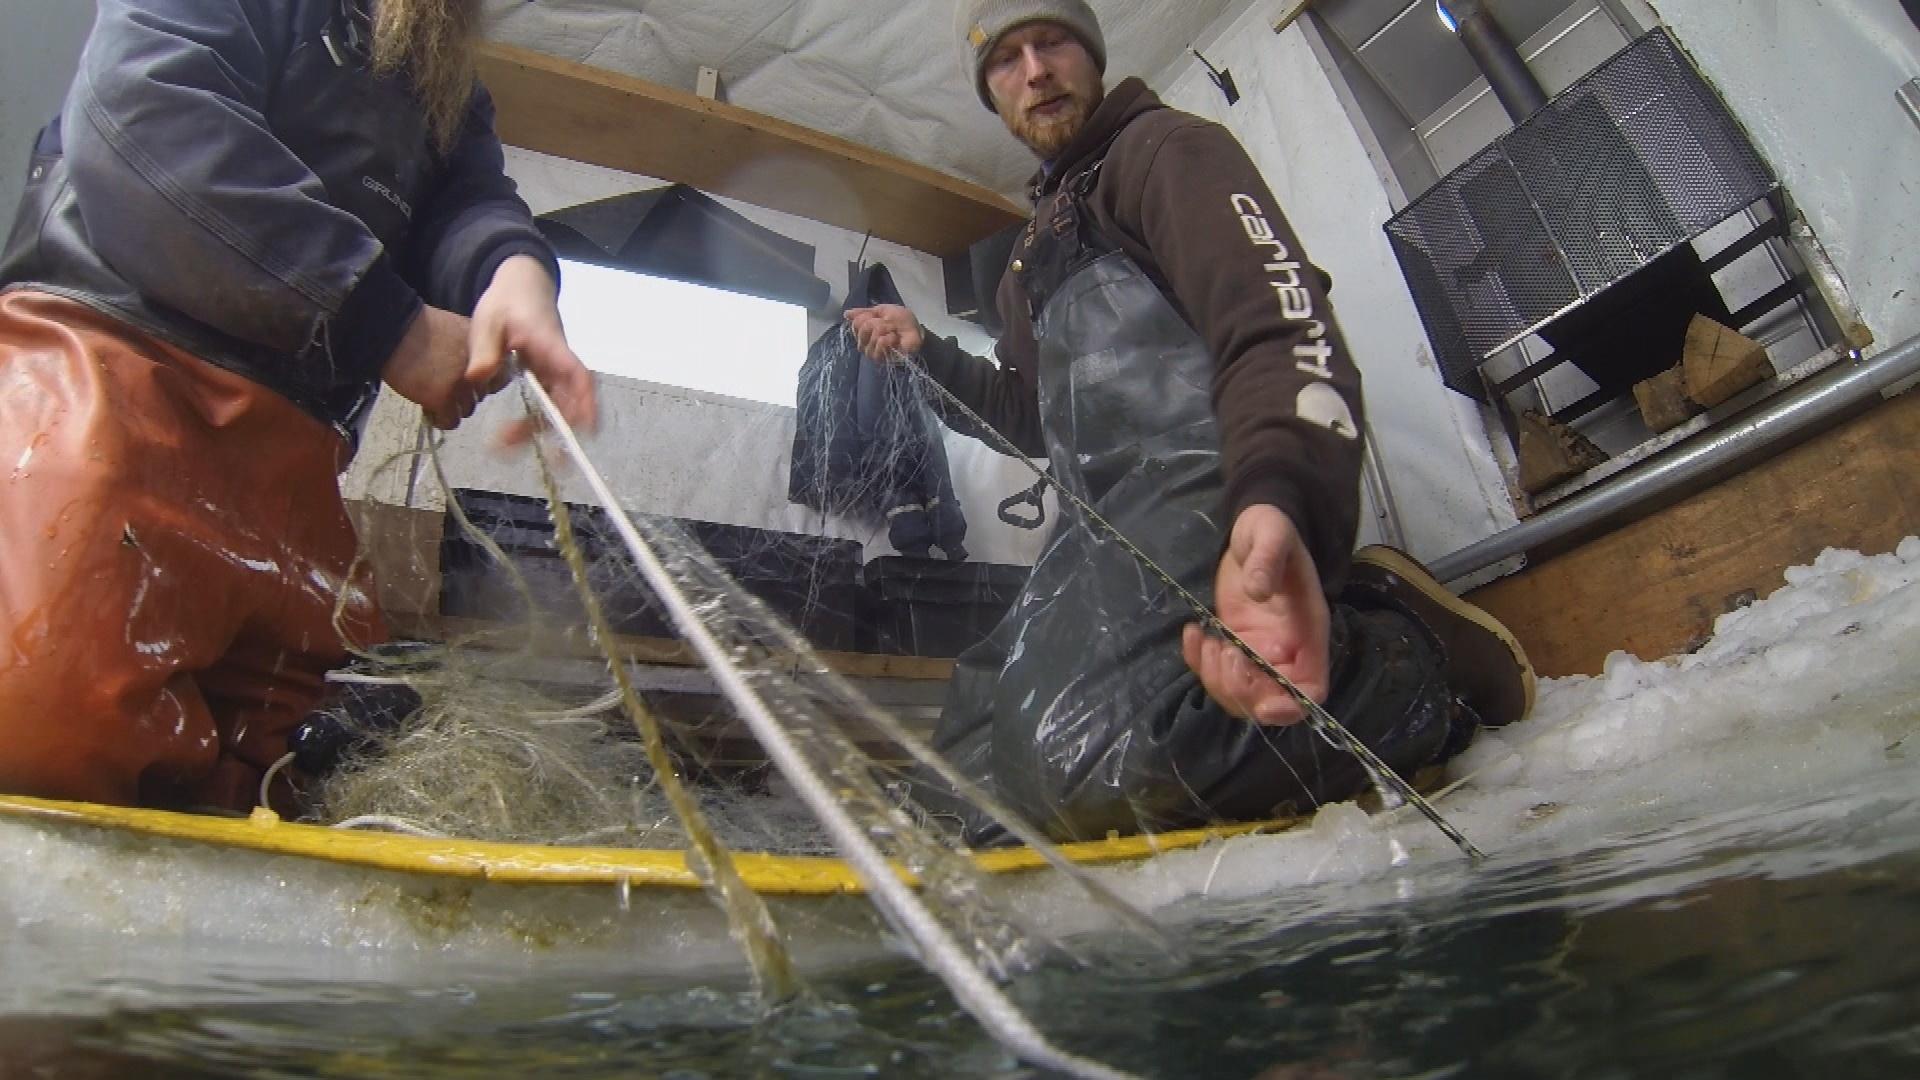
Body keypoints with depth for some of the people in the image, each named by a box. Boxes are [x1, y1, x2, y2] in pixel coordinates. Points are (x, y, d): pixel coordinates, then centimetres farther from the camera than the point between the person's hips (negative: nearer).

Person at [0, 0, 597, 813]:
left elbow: (466, 192, 10)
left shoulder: (445, 78, 30)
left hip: (285, 456, 7)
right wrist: (393, 327, -14)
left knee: (229, 793, -2)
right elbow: (144, 115, -11)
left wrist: (514, 267, -20)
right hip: (107, 369, -6)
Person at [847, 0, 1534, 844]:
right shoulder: (1036, 256, 32)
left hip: (1204, 485, -9)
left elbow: (1277, 316, -16)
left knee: (1089, 751, -37)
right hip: (1114, 520, 9)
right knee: (960, 788, 4)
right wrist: (925, 353, 28)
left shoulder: (1161, 147, 5)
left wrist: (1276, 499, -37)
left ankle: (1411, 662, -14)